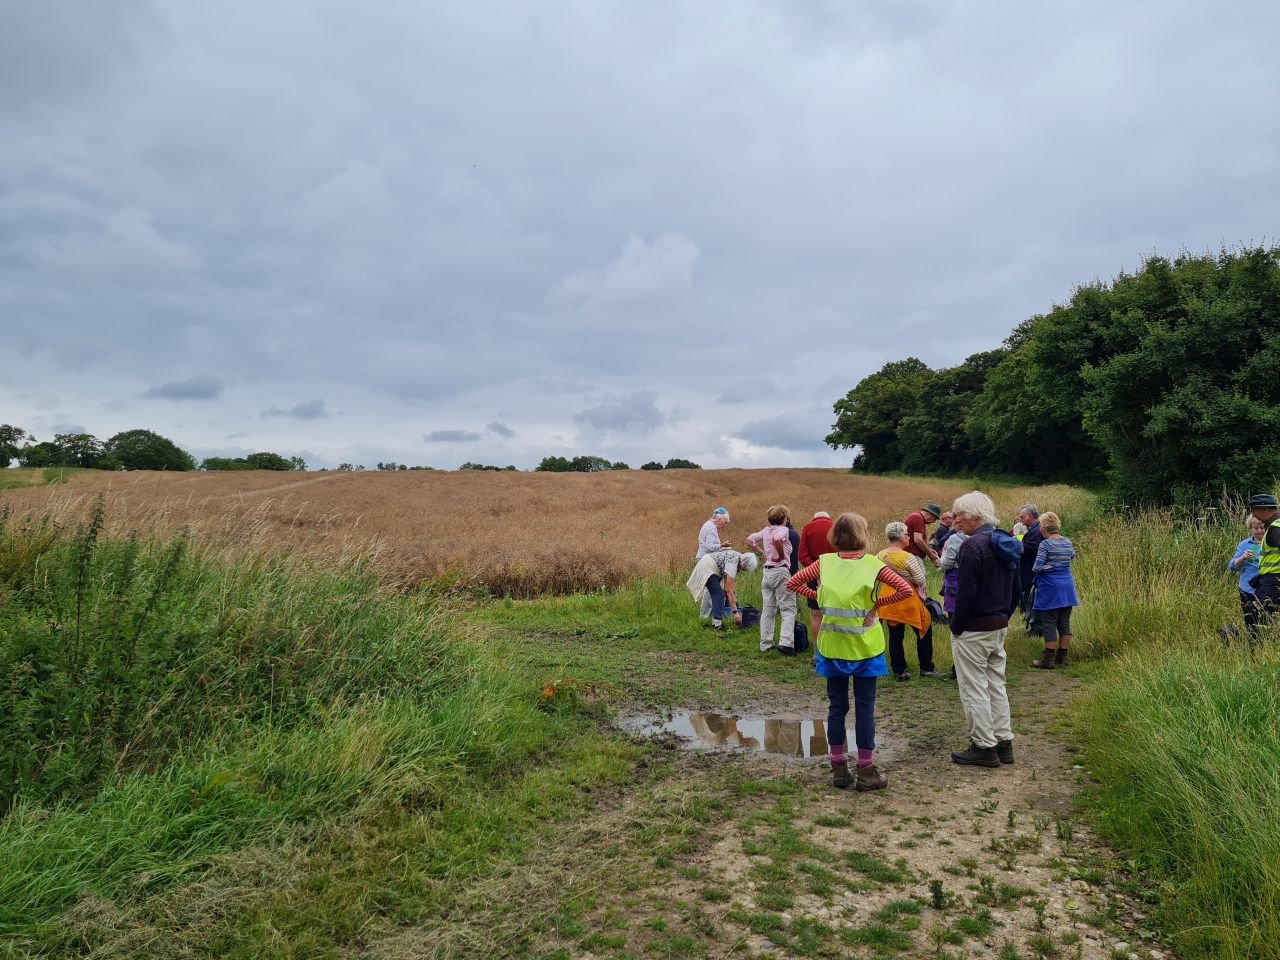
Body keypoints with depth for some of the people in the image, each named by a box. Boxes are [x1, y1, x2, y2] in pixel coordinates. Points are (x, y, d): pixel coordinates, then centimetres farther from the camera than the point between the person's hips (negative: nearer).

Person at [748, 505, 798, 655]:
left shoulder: (766, 530, 11)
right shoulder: (783, 530, -10)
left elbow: (749, 540, 16)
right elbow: (777, 539, -31)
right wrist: (781, 556, -17)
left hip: (767, 572, 7)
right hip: (780, 572, -7)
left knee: (768, 609, 12)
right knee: (788, 609, -3)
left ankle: (765, 645, 15)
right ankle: (785, 642, -15)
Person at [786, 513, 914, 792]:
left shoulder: (824, 562, -3)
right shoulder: (872, 565, -9)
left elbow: (792, 584, 0)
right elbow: (906, 590, -16)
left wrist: (820, 597, 2)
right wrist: (877, 603, -7)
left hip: (832, 647, 2)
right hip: (864, 648, -2)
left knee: (836, 706, 11)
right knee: (864, 707, 7)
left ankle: (838, 768, 20)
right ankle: (866, 772, 15)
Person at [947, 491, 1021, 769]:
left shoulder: (973, 545, -20)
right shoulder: (1005, 543, 9)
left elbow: (966, 592, -23)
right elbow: (1017, 589, 15)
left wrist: (956, 627, -13)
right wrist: (1004, 616, 18)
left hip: (973, 630, -9)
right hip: (1000, 627, 9)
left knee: (974, 689, 1)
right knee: (996, 685, 17)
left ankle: (984, 747, 8)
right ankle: (1004, 742, 24)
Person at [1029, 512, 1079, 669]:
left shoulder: (1045, 544, -15)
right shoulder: (1068, 542, 6)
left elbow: (1037, 568, -17)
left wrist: (1034, 568, 4)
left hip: (1050, 589, -7)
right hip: (1067, 588, 7)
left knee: (1049, 624, -1)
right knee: (1064, 623, 11)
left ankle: (1048, 660, 2)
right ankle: (1062, 658, 17)